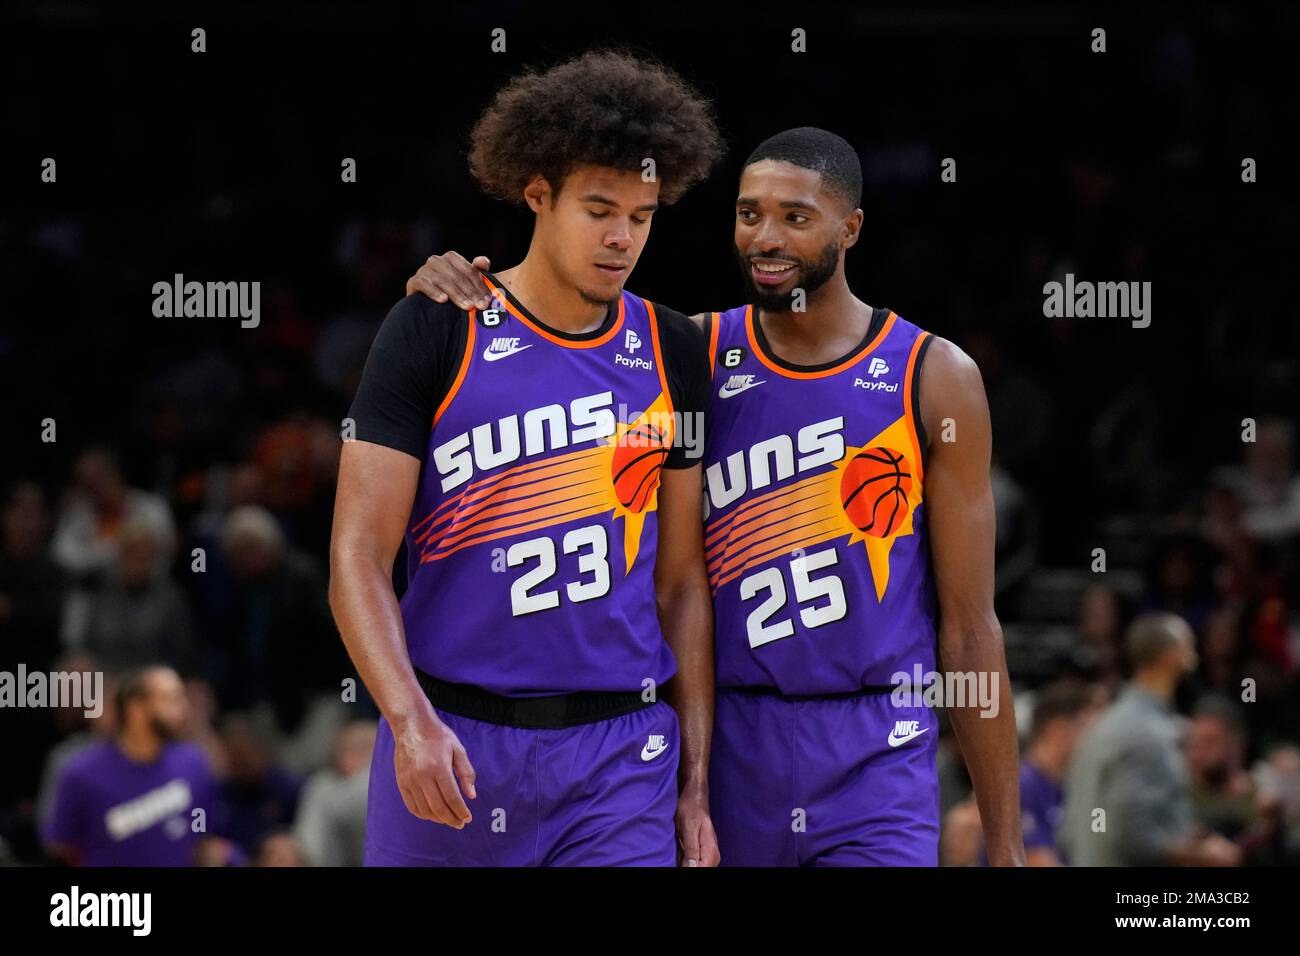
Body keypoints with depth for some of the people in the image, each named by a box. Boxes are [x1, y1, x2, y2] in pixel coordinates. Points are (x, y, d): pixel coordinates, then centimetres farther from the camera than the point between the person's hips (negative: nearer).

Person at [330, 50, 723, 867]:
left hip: (621, 753, 2)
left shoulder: (674, 355, 8)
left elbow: (683, 580, 13)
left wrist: (695, 784, 8)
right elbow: (358, 555, -6)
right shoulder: (434, 332, -3)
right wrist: (411, 721, -20)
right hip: (452, 741, -2)